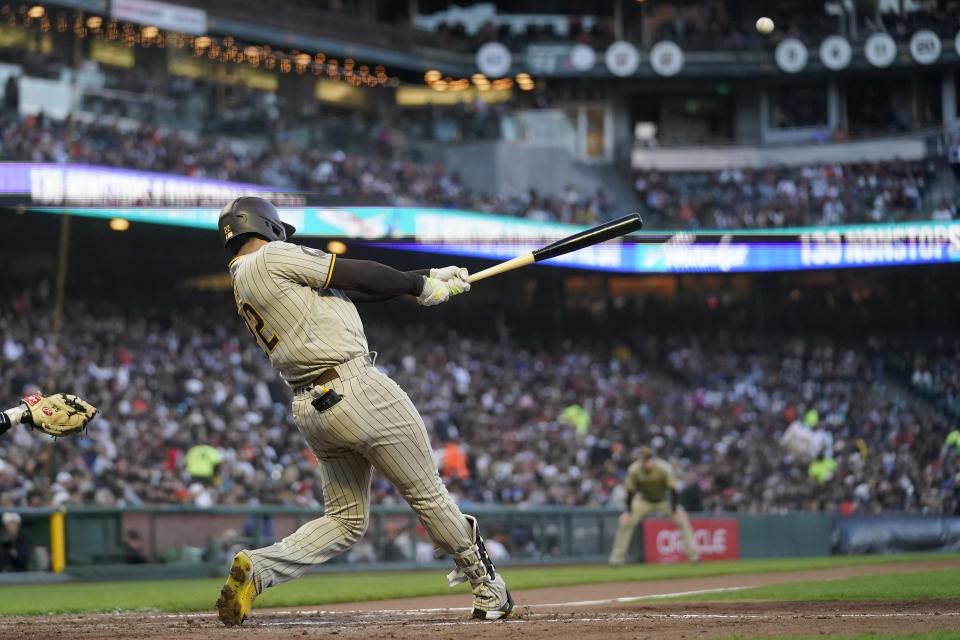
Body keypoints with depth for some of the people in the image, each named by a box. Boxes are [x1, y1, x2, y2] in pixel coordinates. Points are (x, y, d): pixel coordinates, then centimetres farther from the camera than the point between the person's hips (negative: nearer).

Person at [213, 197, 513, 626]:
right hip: (355, 390, -8)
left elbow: (352, 288, 18)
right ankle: (487, 589, 17)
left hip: (309, 409, 9)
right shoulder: (273, 257, -6)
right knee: (427, 494, 6)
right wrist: (419, 285, 12)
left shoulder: (242, 287, 19)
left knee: (345, 520, 14)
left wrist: (431, 277, 17)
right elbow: (358, 275, -4)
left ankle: (258, 567, -6)